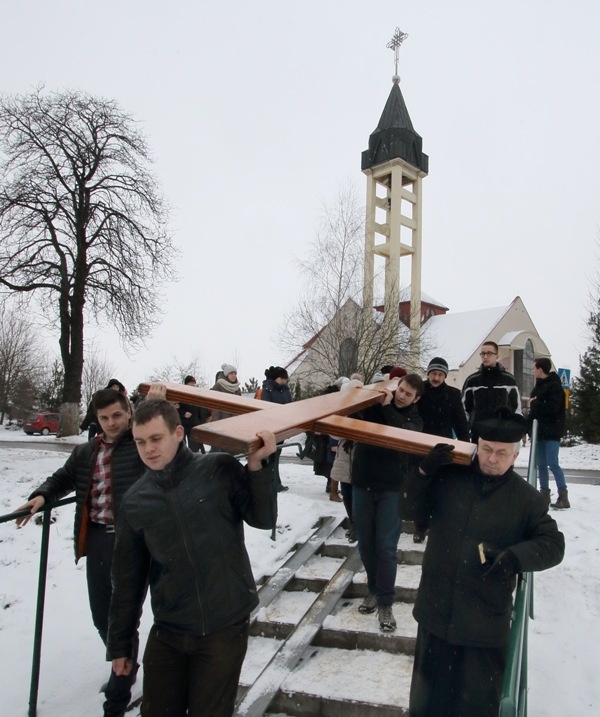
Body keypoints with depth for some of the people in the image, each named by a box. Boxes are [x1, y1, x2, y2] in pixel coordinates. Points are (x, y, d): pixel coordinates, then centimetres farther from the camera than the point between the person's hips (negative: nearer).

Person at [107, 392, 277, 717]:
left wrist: (256, 464, -19)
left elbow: (264, 519, -6)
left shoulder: (221, 470, -8)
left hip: (225, 629, -2)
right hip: (167, 634, 3)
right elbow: (128, 580, 8)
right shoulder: (135, 502, 1)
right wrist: (120, 644, 14)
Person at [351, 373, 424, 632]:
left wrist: (387, 406, -26)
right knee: (365, 543, 11)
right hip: (362, 484, 2)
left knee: (386, 546, -3)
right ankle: (374, 589, 30)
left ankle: (385, 602, 9)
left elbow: (404, 434, -20)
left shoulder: (414, 419, 2)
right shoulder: (373, 405, 6)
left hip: (391, 489, -2)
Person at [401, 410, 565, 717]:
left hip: (486, 621, -2)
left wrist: (514, 556, -22)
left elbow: (552, 544, -3)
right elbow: (410, 511, 0)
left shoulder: (526, 498, -6)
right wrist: (424, 471, -15)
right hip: (436, 610, 2)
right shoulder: (449, 477, -2)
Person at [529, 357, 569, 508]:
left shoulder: (554, 386, -10)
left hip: (551, 432, -8)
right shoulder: (539, 386, 16)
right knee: (541, 465, 9)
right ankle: (544, 494, 15)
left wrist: (534, 403, -9)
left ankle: (563, 496, -5)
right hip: (540, 431, 8)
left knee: (553, 464, -10)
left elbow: (552, 407, -23)